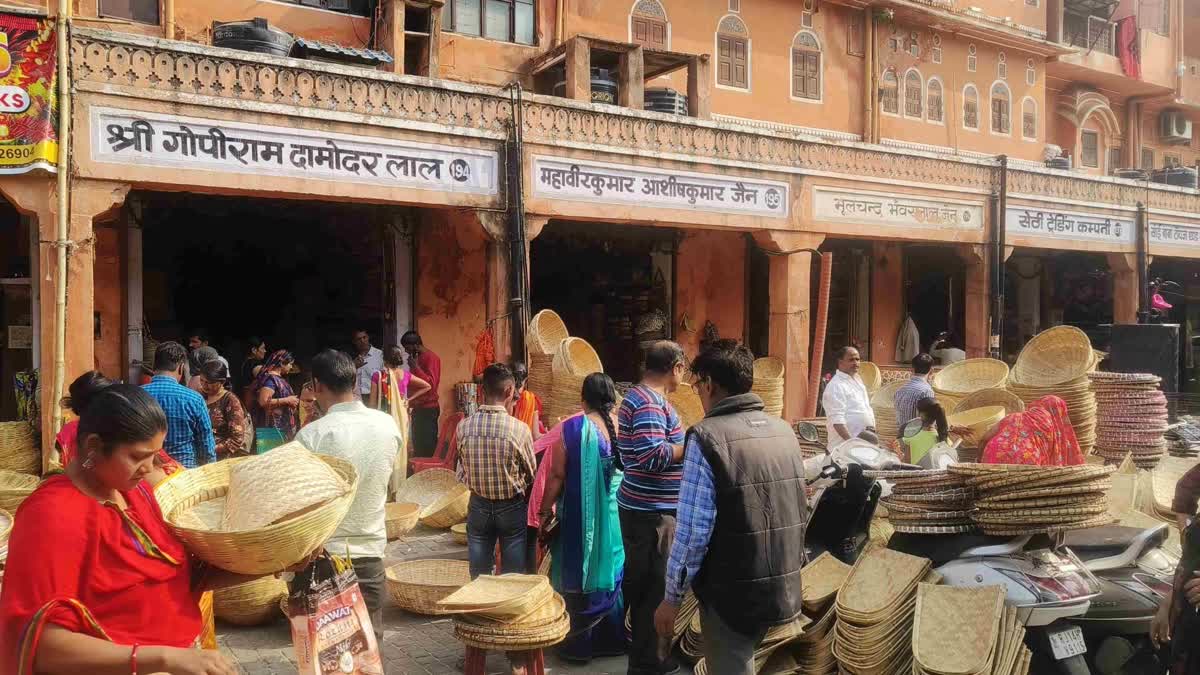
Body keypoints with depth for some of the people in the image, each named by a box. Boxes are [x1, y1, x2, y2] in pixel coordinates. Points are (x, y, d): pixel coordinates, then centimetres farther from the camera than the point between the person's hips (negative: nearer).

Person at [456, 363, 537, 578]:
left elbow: (463, 468, 1)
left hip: (478, 505, 3)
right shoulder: (519, 429, -19)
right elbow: (531, 474, -6)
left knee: (479, 578, 14)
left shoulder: (464, 426, -11)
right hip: (512, 507, -2)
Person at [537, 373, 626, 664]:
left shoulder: (572, 428, -13)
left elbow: (557, 476, -11)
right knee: (611, 574, 18)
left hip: (581, 516, -4)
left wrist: (545, 511, -1)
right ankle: (612, 639, 29)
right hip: (617, 515, 4)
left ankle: (579, 644, 18)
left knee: (580, 577, 9)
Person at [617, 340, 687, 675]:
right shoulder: (651, 403, -19)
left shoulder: (637, 396, 13)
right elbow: (653, 458, -29)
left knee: (642, 584, 20)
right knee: (654, 588, 0)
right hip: (652, 512, -10)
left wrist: (682, 442, 20)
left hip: (642, 507, 10)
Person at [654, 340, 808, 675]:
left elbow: (693, 531, -19)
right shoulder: (784, 430, 3)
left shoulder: (707, 437, -17)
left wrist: (672, 597, -9)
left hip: (733, 593, -6)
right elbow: (799, 512, 11)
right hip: (784, 588, 7)